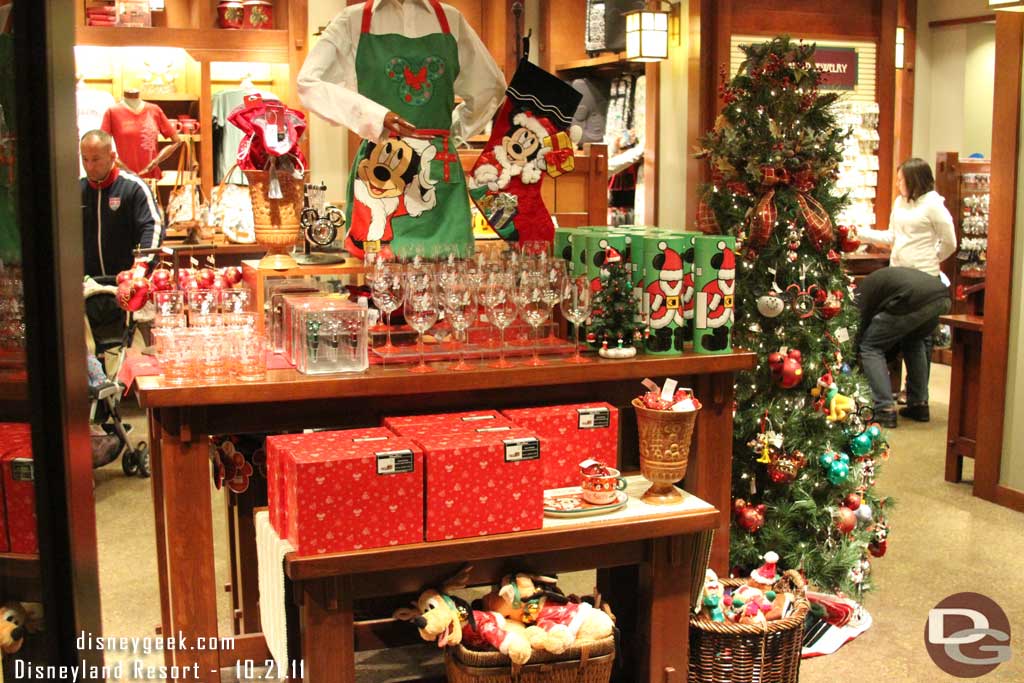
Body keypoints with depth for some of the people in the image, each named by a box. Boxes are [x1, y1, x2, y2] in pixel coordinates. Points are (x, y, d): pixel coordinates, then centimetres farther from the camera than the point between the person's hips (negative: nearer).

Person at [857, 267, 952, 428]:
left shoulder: (861, 293, 18)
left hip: (914, 300, -8)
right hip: (942, 296, 8)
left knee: (870, 347, 10)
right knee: (917, 342, 34)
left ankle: (885, 410, 3)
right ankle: (920, 405, 29)